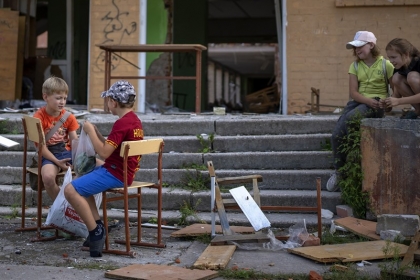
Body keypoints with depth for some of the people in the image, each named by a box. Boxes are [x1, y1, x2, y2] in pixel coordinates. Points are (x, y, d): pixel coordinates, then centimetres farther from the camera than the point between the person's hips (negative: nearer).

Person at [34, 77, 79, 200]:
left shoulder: (69, 116, 5)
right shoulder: (39, 117, -9)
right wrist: (57, 162, -19)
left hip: (67, 152, 4)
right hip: (49, 155, -4)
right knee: (48, 177, -37)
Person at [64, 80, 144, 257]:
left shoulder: (122, 123, -19)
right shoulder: (135, 120, 12)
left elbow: (103, 152, -23)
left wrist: (90, 131, -12)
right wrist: (95, 132, 8)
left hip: (114, 174, -11)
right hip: (122, 172, 11)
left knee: (71, 190, -17)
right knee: (82, 184, 28)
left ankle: (96, 231, -11)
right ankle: (97, 225, 18)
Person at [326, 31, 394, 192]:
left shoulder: (385, 65, 1)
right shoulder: (355, 66, 12)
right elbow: (353, 92, 2)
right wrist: (369, 100, -16)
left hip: (378, 103, -5)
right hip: (358, 101, 5)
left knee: (348, 118, -33)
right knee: (336, 134, -21)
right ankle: (339, 171, -9)